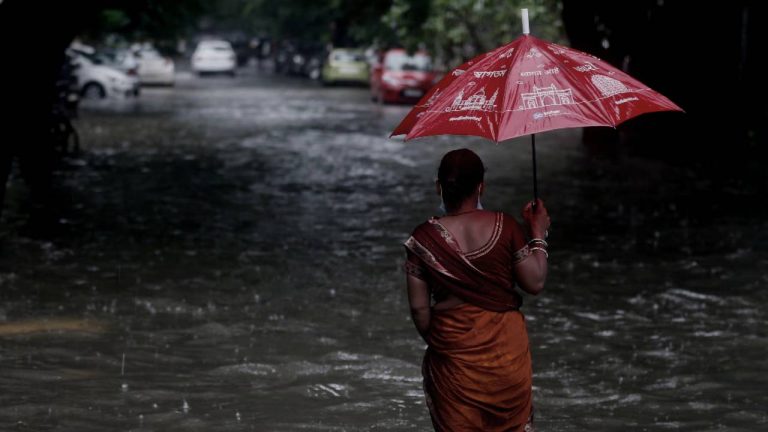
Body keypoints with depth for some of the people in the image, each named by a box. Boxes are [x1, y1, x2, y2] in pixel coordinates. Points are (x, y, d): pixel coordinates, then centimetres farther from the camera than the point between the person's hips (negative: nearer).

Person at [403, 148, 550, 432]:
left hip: (454, 349, -1)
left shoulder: (423, 239, -11)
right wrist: (538, 233, 5)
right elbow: (535, 283, -6)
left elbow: (419, 307, -8)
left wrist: (432, 339, 10)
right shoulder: (505, 227, -11)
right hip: (506, 345, 1)